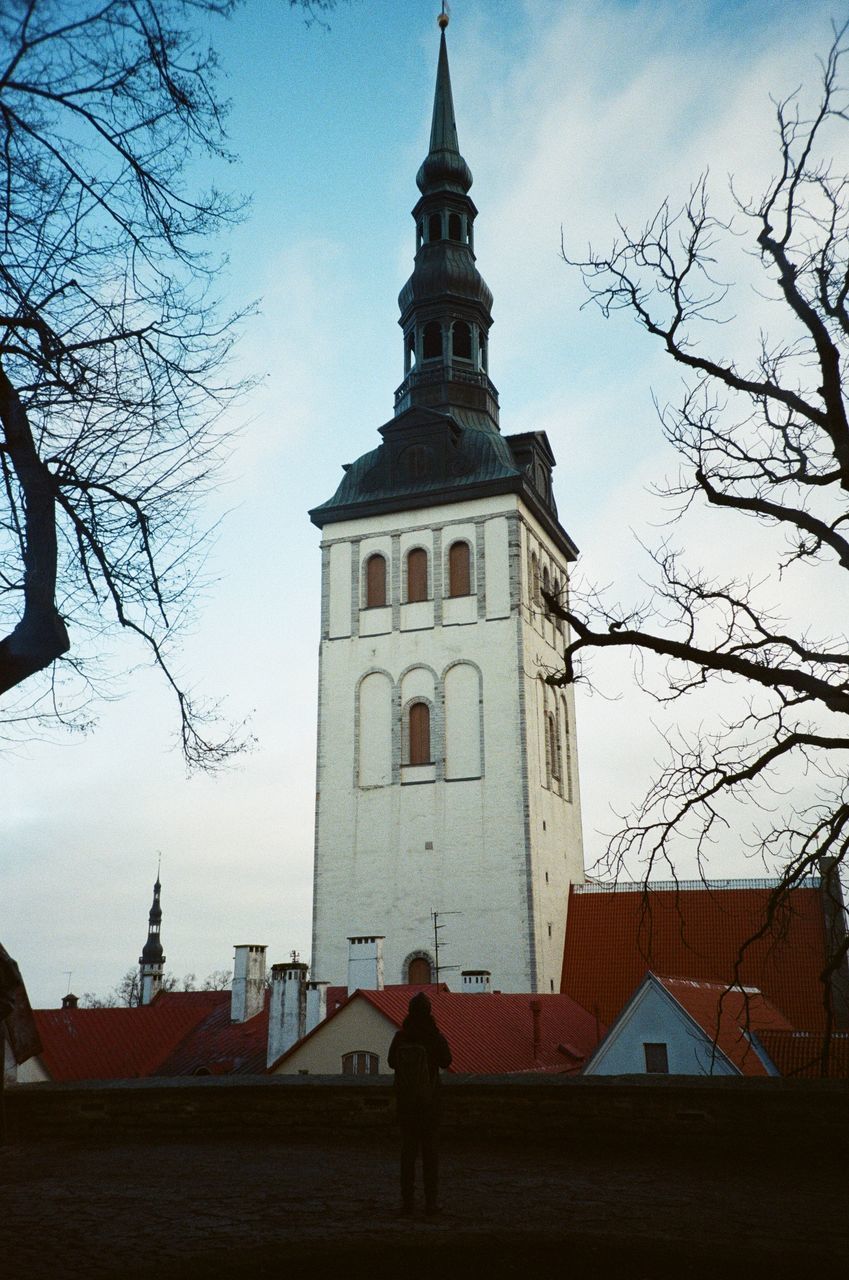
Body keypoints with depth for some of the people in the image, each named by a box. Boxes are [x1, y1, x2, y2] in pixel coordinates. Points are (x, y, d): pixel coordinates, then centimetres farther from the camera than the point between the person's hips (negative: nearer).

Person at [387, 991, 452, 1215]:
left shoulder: (400, 1037, -8)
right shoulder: (435, 1038, -13)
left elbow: (391, 1062, 7)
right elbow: (446, 1061, 3)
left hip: (405, 1100, 2)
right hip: (429, 1101, -2)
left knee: (408, 1149, 9)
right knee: (430, 1150, 6)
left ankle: (407, 1200, 9)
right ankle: (430, 1201, 6)